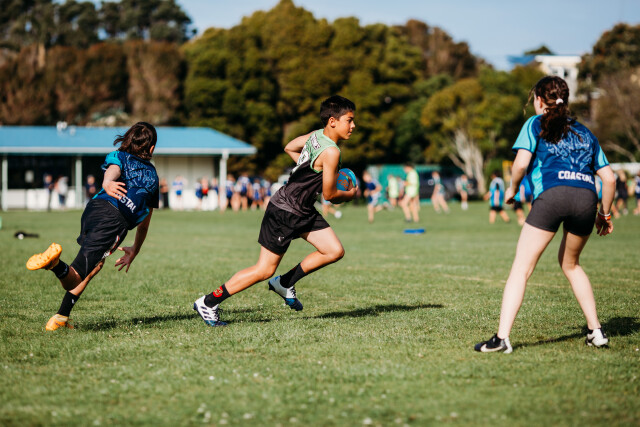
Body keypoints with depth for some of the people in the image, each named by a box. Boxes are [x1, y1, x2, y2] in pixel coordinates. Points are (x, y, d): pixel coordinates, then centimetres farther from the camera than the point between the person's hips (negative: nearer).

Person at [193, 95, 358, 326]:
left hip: (304, 212, 10)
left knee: (335, 251, 4)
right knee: (264, 270, -5)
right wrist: (349, 194, 4)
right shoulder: (331, 152, -23)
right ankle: (208, 303, 4)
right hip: (285, 212, -10)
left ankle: (285, 283, 16)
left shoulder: (316, 135, 4)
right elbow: (329, 194, -17)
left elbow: (289, 148, 22)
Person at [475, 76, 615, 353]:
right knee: (570, 263, 26)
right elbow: (609, 178, 25)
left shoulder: (536, 124, 17)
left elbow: (521, 163, 0)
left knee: (521, 267, -2)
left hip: (552, 194, -4)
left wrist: (512, 189, 18)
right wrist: (605, 215, 36)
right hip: (586, 198, 5)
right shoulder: (585, 133, 29)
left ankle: (502, 337, -13)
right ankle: (596, 331, 22)